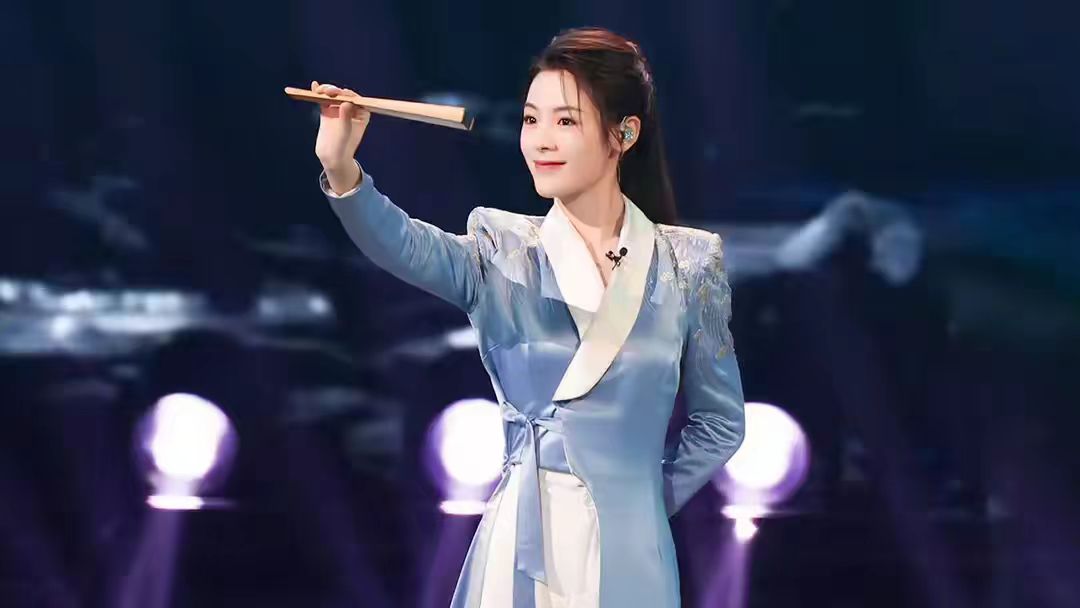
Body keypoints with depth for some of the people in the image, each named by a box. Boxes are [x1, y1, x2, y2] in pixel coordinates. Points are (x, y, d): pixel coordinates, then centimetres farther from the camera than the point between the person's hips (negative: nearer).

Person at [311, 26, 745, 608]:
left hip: (630, 554, 0)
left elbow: (720, 421, 8)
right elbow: (403, 246, -22)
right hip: (519, 546, 0)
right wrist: (341, 172, -38)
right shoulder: (503, 253, -1)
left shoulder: (687, 264, -1)